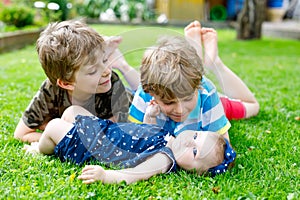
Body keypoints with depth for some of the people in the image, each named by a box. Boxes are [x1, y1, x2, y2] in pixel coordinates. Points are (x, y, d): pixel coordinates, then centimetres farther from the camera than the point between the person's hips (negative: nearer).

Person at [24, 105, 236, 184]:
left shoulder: (165, 159, -32)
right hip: (105, 127, 8)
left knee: (54, 125, -6)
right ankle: (55, 139, 44)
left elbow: (131, 175, -43)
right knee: (72, 110, 20)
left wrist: (104, 175, -55)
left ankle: (40, 149, 27)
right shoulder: (168, 136, -8)